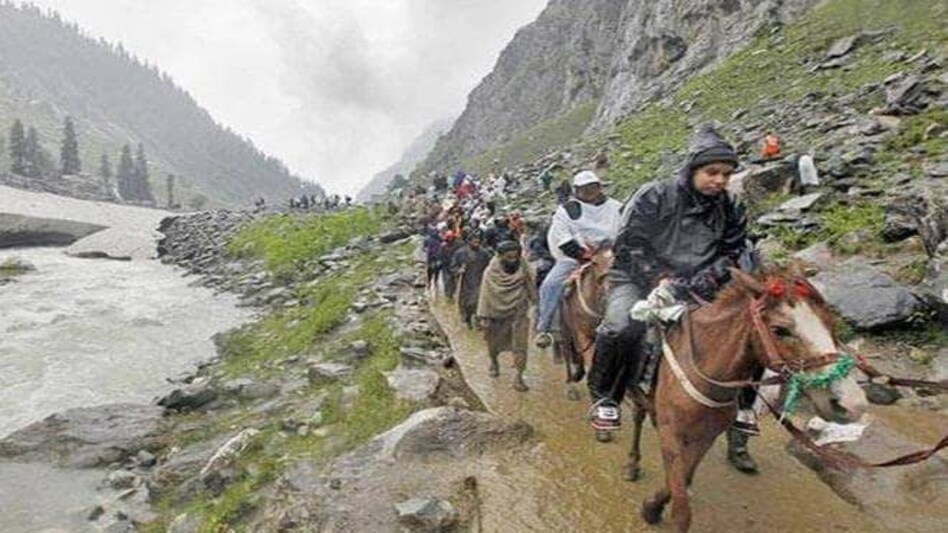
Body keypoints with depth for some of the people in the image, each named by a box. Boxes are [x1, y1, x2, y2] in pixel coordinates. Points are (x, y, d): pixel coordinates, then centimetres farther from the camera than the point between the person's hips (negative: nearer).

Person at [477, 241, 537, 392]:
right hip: (496, 313, 0)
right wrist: (483, 316, -13)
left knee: (520, 345, -6)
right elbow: (485, 294, -11)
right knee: (494, 341, 19)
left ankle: (518, 377, -1)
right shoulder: (491, 273, -13)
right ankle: (493, 362, 48)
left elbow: (531, 289, 4)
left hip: (518, 313, 1)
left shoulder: (523, 270, -8)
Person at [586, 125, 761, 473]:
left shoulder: (729, 210, 7)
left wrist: (705, 280, -14)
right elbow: (629, 245, -11)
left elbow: (732, 254, 7)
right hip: (639, 279, -5)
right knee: (622, 326, -37)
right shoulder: (654, 197, -9)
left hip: (695, 286, 5)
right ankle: (604, 398, -11)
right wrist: (660, 278, -23)